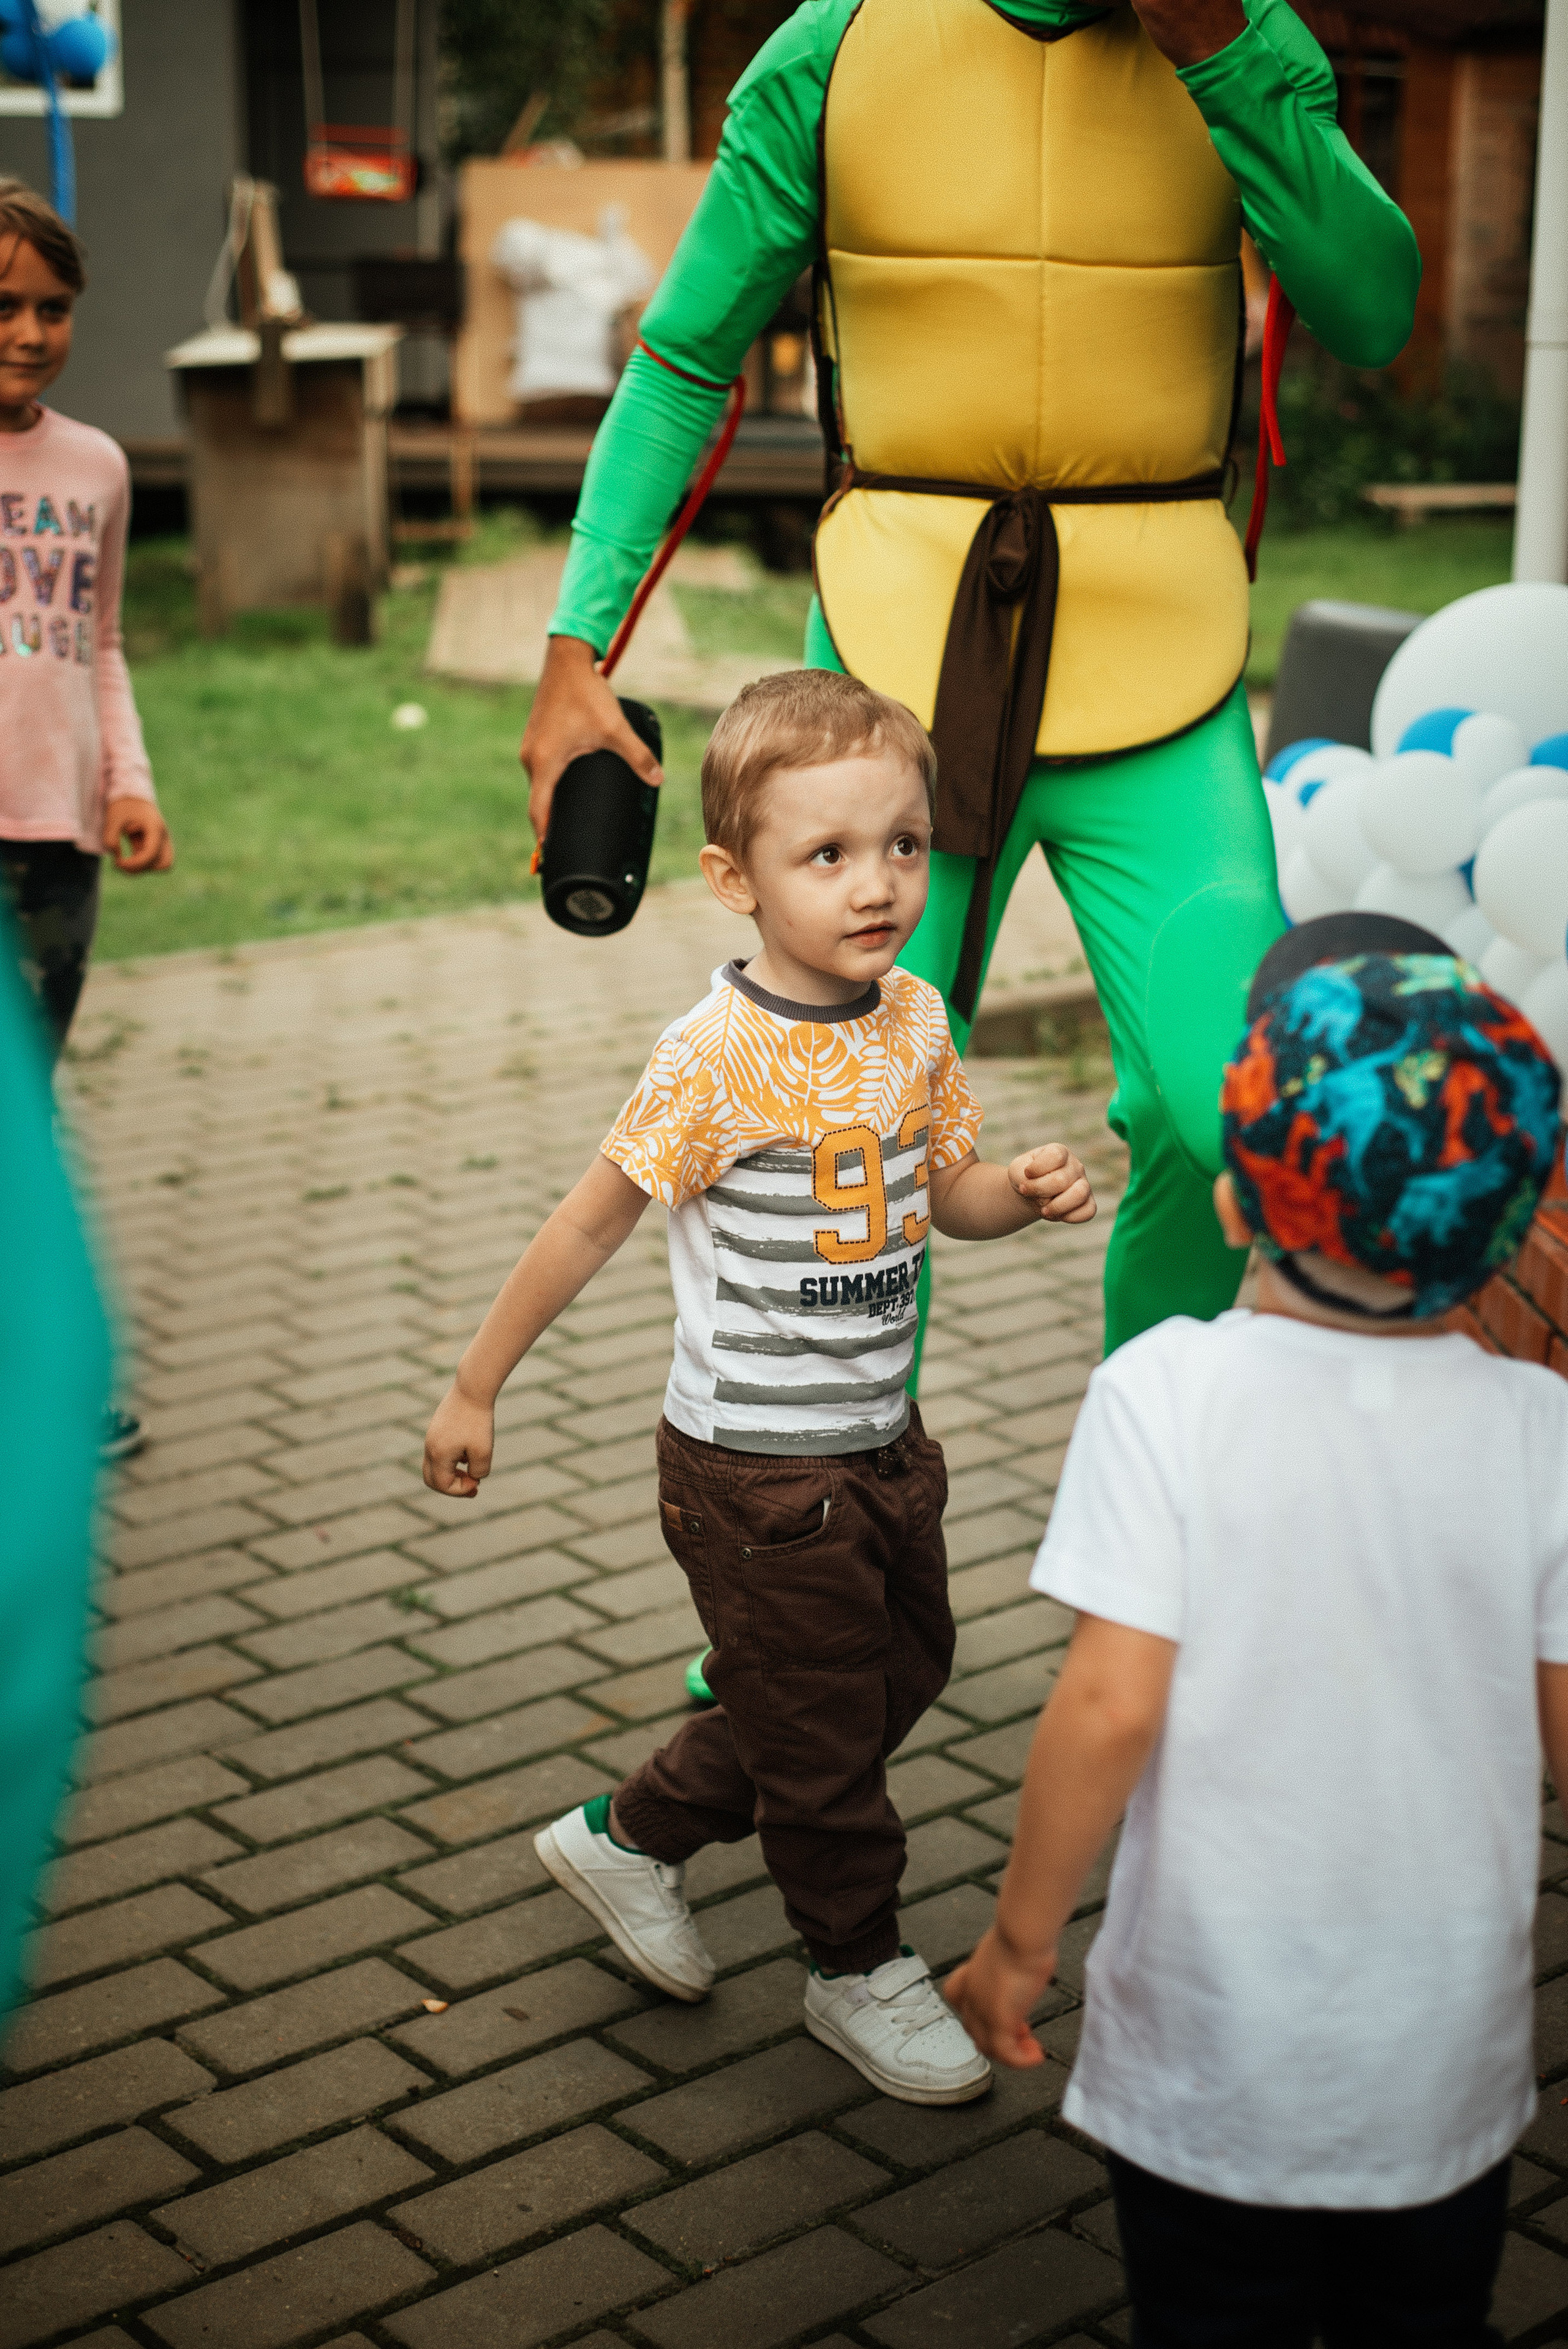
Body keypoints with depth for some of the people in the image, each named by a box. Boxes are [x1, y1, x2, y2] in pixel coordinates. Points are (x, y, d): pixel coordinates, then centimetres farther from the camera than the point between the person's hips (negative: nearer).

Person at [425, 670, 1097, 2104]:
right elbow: (591, 1224, -15)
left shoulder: (915, 1021, -2)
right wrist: (475, 1390, -10)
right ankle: (861, 1971, 31)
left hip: (883, 1437, 8)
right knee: (822, 1719, 7)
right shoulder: (719, 1058, -22)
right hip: (756, 1469, -7)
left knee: (904, 1667, 21)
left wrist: (1029, 1192, -12)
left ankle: (633, 1836, 36)